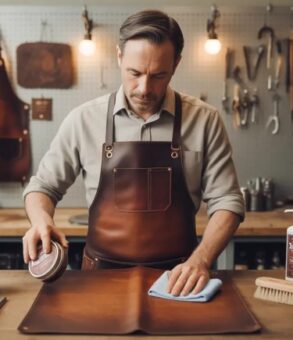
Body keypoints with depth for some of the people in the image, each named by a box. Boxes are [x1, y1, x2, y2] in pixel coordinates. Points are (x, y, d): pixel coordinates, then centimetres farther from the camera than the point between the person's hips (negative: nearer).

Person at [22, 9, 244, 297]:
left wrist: (200, 260, -15)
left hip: (176, 278, 0)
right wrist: (41, 220, -12)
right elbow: (42, 186, 9)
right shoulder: (83, 120, -2)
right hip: (102, 273, 1)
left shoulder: (205, 121, -3)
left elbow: (226, 202, 0)